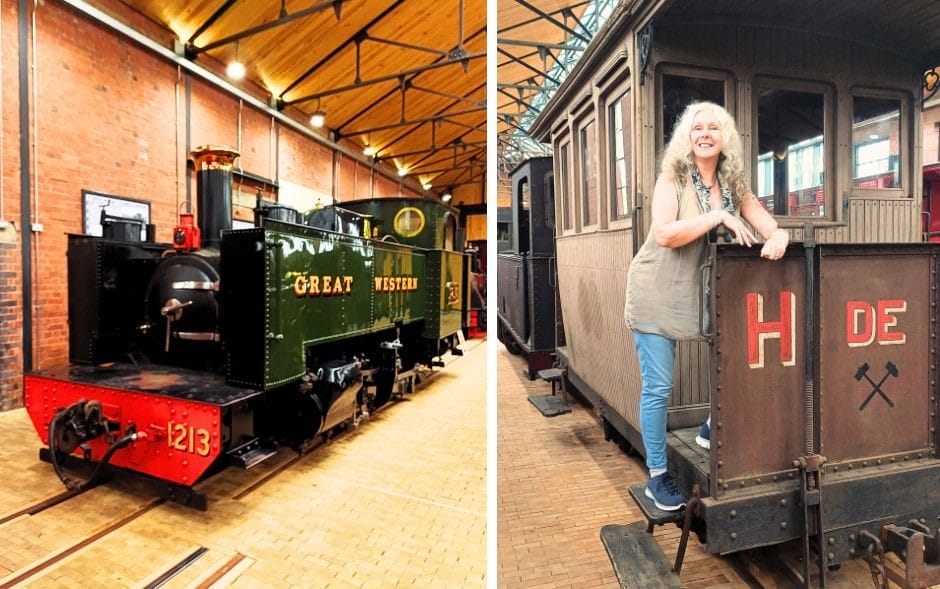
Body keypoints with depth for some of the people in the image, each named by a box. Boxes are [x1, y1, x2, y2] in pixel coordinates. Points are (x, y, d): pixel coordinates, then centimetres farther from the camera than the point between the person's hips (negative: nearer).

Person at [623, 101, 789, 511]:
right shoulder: (672, 178, -6)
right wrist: (718, 216, -18)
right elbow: (665, 234, -20)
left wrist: (778, 236, -18)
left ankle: (712, 428, 32)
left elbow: (769, 225, 3)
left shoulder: (733, 183, 10)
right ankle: (657, 476, 15)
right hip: (658, 291, -5)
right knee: (658, 387, -2)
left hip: (704, 291, 6)